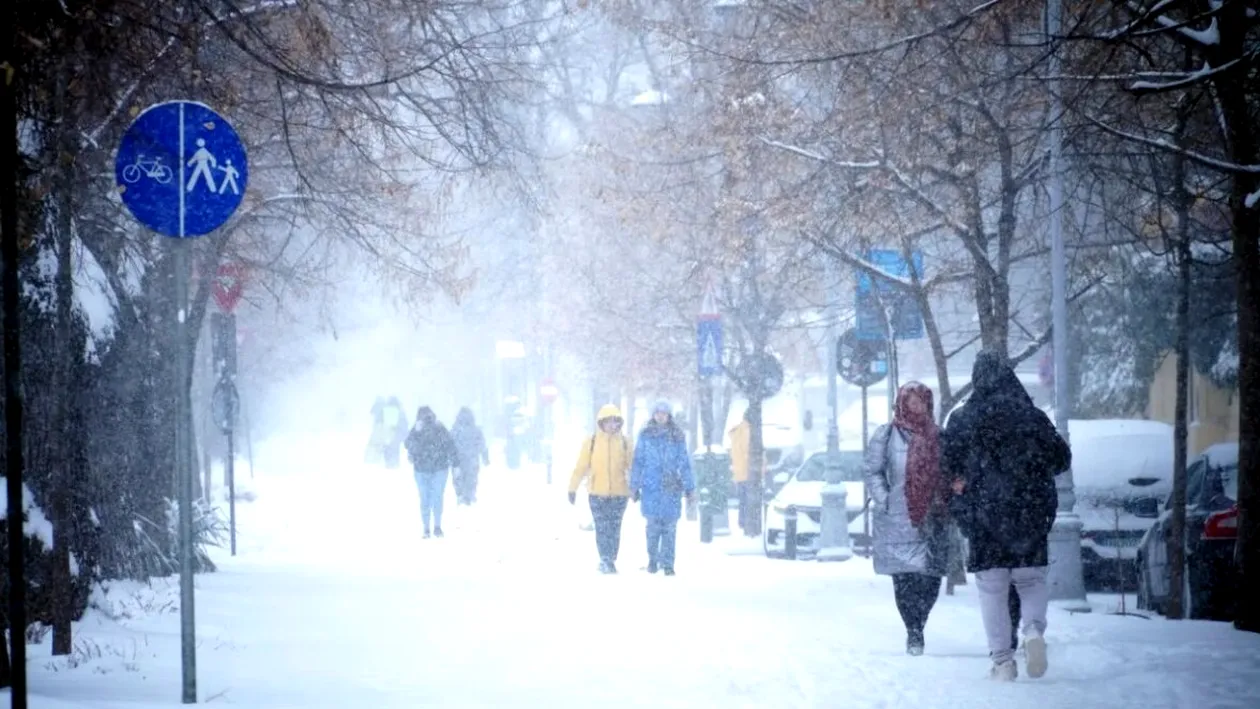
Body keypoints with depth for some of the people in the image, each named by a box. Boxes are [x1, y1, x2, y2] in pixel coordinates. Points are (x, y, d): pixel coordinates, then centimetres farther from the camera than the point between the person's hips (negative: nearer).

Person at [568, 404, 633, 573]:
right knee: (602, 528, -8)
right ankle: (606, 561, -6)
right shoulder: (591, 442, 2)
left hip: (619, 493, 1)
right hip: (597, 493, -1)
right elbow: (581, 466, 3)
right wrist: (572, 488, 1)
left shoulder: (624, 443, 5)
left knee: (614, 528, 3)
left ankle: (609, 562, 12)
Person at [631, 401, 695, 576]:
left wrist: (689, 487, 4)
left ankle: (667, 563, 2)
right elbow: (638, 462, 9)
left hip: (672, 487, 0)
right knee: (653, 525, -1)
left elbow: (684, 463, 6)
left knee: (670, 526, -3)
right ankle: (652, 559, 15)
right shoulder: (645, 436, 6)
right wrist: (634, 486, 7)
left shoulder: (677, 437, 6)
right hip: (651, 487, 0)